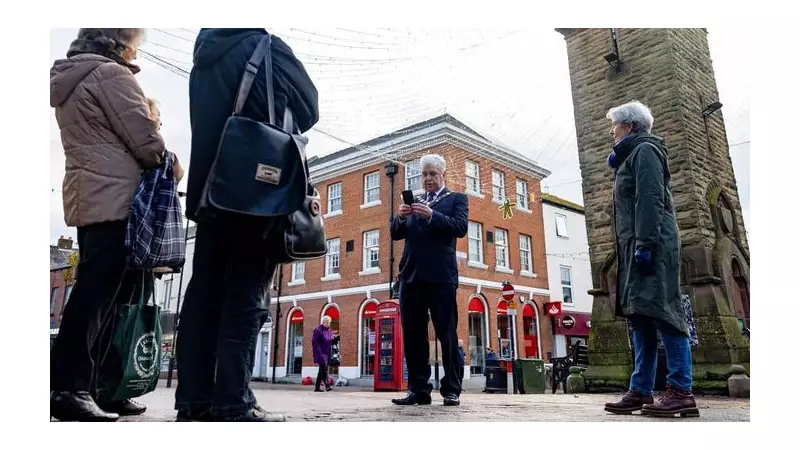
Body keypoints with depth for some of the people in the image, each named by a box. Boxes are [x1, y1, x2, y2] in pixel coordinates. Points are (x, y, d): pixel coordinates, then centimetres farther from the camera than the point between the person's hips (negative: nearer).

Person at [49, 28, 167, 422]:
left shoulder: (67, 81, 24)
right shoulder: (110, 73, -5)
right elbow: (145, 140, -11)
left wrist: (155, 161, 19)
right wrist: (168, 165, 7)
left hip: (86, 199, 9)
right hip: (116, 199, -9)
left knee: (97, 293, 9)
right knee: (99, 294, -9)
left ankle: (90, 387, 12)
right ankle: (67, 388, -7)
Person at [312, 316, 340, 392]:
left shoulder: (329, 330, 14)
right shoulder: (318, 330, -10)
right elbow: (314, 342, -15)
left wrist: (336, 339, -3)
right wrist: (318, 353, -23)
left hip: (327, 353, 8)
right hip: (320, 353, -8)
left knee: (322, 370, 10)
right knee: (324, 369, -16)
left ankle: (317, 387, 15)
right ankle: (327, 385, -21)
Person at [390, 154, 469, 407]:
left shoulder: (456, 199, 10)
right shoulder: (413, 203, 22)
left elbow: (460, 227, -7)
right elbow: (396, 234, 15)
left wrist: (431, 215, -19)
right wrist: (401, 217, -6)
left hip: (441, 276, -4)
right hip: (412, 275, 5)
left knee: (447, 335, 0)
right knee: (412, 336, 3)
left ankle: (451, 390, 6)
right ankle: (418, 389, 9)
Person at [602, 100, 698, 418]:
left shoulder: (644, 150, -1)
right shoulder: (631, 157, 27)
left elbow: (650, 199, -14)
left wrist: (645, 244, -23)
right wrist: (616, 163, 21)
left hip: (652, 245, -10)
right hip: (636, 247, 10)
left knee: (659, 310, -13)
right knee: (639, 316, 3)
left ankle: (681, 391, -11)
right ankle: (640, 391, 3)